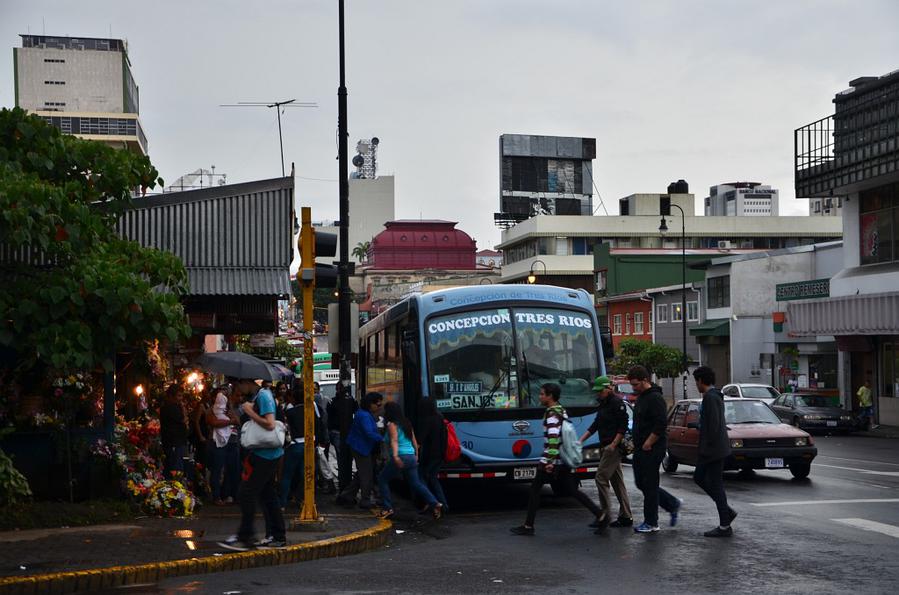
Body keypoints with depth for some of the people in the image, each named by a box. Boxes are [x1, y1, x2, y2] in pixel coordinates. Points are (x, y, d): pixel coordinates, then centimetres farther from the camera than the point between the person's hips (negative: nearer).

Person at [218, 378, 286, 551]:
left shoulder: (263, 396, -15)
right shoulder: (254, 397, 15)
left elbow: (270, 424, -24)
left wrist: (250, 411, -17)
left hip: (264, 454, -10)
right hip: (268, 454, 10)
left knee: (246, 494, -6)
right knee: (268, 495, 13)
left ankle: (244, 538, -2)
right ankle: (278, 537, 17)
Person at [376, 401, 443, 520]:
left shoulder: (392, 425, -6)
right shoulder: (406, 423, 17)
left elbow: (394, 440, -21)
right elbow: (414, 440, 19)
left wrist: (395, 456, -33)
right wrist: (416, 454, 26)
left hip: (400, 457, -7)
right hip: (411, 457, 8)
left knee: (382, 479, 8)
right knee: (416, 483, 10)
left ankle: (387, 508, 3)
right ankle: (435, 504, -4)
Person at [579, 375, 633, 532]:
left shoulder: (617, 404, -11)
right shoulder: (602, 405, 18)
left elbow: (623, 427, -16)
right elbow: (595, 425, 20)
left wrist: (613, 445, -21)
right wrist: (581, 440, 11)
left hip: (613, 447, -10)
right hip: (605, 448, 10)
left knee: (601, 478, -14)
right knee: (617, 481, 11)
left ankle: (605, 516, -13)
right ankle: (626, 517, 15)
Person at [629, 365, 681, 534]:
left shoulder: (655, 398, -16)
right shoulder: (641, 397, 16)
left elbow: (661, 425, -23)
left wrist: (647, 444, -18)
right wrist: (636, 444, 16)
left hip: (652, 449, -10)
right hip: (640, 449, 10)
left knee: (649, 485, -4)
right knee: (641, 483, 13)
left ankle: (651, 523, 5)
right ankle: (673, 504, 25)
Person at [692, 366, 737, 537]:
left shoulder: (710, 398, -17)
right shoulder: (715, 396, 15)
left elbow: (713, 425, -24)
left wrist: (707, 448, -20)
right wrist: (703, 449, 20)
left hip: (713, 450, -11)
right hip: (713, 450, 11)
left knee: (716, 485, -4)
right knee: (699, 477, 18)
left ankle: (725, 527, 3)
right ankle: (727, 512, 19)